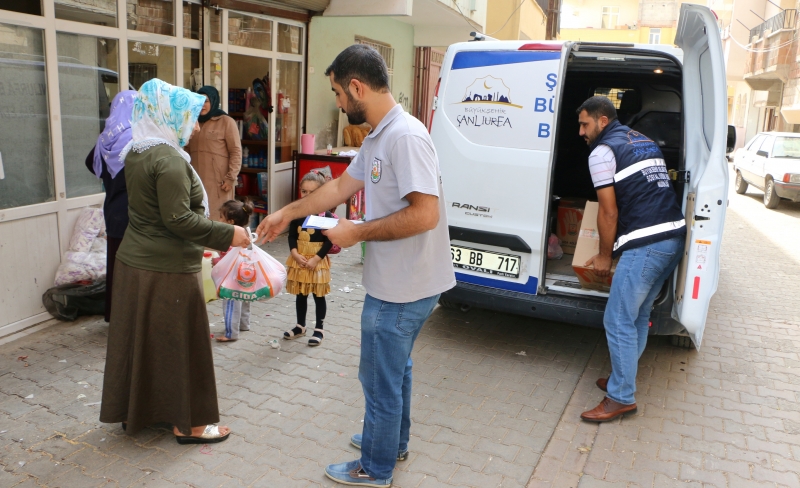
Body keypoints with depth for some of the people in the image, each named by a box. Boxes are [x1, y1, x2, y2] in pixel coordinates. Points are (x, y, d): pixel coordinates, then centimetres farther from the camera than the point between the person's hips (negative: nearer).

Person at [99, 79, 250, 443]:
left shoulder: (136, 153, 9)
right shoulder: (169, 159, -20)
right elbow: (178, 219, -24)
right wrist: (228, 234, -19)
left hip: (134, 262, 9)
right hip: (168, 271, -9)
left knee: (140, 338, 18)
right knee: (178, 343, 3)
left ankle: (135, 410, 32)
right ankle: (188, 423, 16)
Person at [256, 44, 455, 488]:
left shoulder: (405, 136, -24)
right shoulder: (377, 138, 9)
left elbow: (424, 214, -30)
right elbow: (341, 186, 19)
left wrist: (358, 233, -20)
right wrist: (287, 213, 22)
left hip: (402, 289, -10)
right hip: (398, 283, 10)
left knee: (380, 379, 7)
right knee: (394, 368, 25)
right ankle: (393, 442, 46)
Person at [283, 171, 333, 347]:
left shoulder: (326, 215, -11)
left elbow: (329, 241, -11)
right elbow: (291, 236, 3)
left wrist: (316, 259, -18)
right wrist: (295, 255, -12)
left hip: (318, 261, -4)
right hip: (298, 260, 4)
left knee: (319, 296, 7)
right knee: (300, 295, 15)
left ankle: (319, 329, 20)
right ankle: (300, 326, 31)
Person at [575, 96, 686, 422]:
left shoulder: (602, 152, -4)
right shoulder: (644, 141, 22)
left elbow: (609, 212, -6)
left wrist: (605, 255, 6)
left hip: (645, 245, -9)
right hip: (675, 237, 10)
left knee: (619, 320, -3)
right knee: (639, 316, 18)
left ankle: (621, 398, 4)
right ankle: (623, 378, 29)